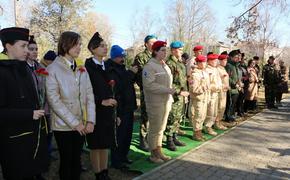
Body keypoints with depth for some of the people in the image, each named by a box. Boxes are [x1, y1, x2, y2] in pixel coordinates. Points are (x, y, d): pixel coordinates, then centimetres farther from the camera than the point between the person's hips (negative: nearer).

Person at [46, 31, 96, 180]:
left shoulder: (81, 69, 6)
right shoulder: (52, 69, -8)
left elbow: (89, 95, 3)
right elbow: (54, 100, -13)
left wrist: (90, 120, -7)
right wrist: (74, 122, -14)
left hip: (82, 125, 4)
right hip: (64, 126, -4)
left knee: (77, 160, 14)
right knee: (66, 161, 9)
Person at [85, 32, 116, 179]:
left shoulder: (107, 66, 10)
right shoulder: (87, 66, -10)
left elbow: (110, 89, 10)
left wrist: (115, 113, 10)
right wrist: (101, 101, -20)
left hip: (108, 111, 6)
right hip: (96, 112, -6)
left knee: (106, 144, 13)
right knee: (96, 145, 6)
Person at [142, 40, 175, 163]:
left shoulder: (165, 66, 14)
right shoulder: (150, 66, -13)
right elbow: (149, 84, -22)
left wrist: (170, 98, 15)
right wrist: (167, 90, -22)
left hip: (166, 101, 8)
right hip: (155, 103, -8)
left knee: (161, 129, 15)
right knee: (155, 129, 1)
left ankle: (159, 152, 27)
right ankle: (153, 155, 16)